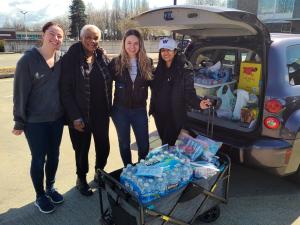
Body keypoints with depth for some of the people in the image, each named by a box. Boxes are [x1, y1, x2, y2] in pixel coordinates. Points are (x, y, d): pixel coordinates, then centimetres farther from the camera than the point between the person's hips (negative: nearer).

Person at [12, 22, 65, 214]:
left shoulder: (61, 59, -1)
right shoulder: (28, 60, -13)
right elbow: (20, 92, -11)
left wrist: (66, 113, 7)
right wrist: (19, 121, -8)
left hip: (57, 118, 4)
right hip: (35, 121, -4)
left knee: (54, 155, 16)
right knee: (39, 159, 8)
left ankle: (50, 188, 39)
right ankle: (40, 196, 29)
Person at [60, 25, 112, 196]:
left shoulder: (102, 57, 4)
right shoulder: (71, 58, -11)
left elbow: (108, 84, 8)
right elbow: (66, 90, -13)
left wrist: (109, 108, 4)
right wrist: (75, 116, -17)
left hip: (101, 114, 4)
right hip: (80, 115, -4)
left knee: (104, 146, 13)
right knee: (82, 149, 11)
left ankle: (100, 174, 40)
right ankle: (81, 179, 35)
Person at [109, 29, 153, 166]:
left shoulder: (146, 63, 0)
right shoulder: (116, 62, -5)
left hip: (140, 110, 1)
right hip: (121, 110, -1)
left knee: (144, 145, 7)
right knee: (124, 144, 13)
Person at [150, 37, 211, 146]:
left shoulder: (185, 69, -12)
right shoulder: (159, 69, 4)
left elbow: (189, 92, -15)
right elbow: (154, 88, 11)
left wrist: (199, 103, -32)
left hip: (175, 116, -5)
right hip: (159, 114, 5)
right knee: (163, 141, 19)